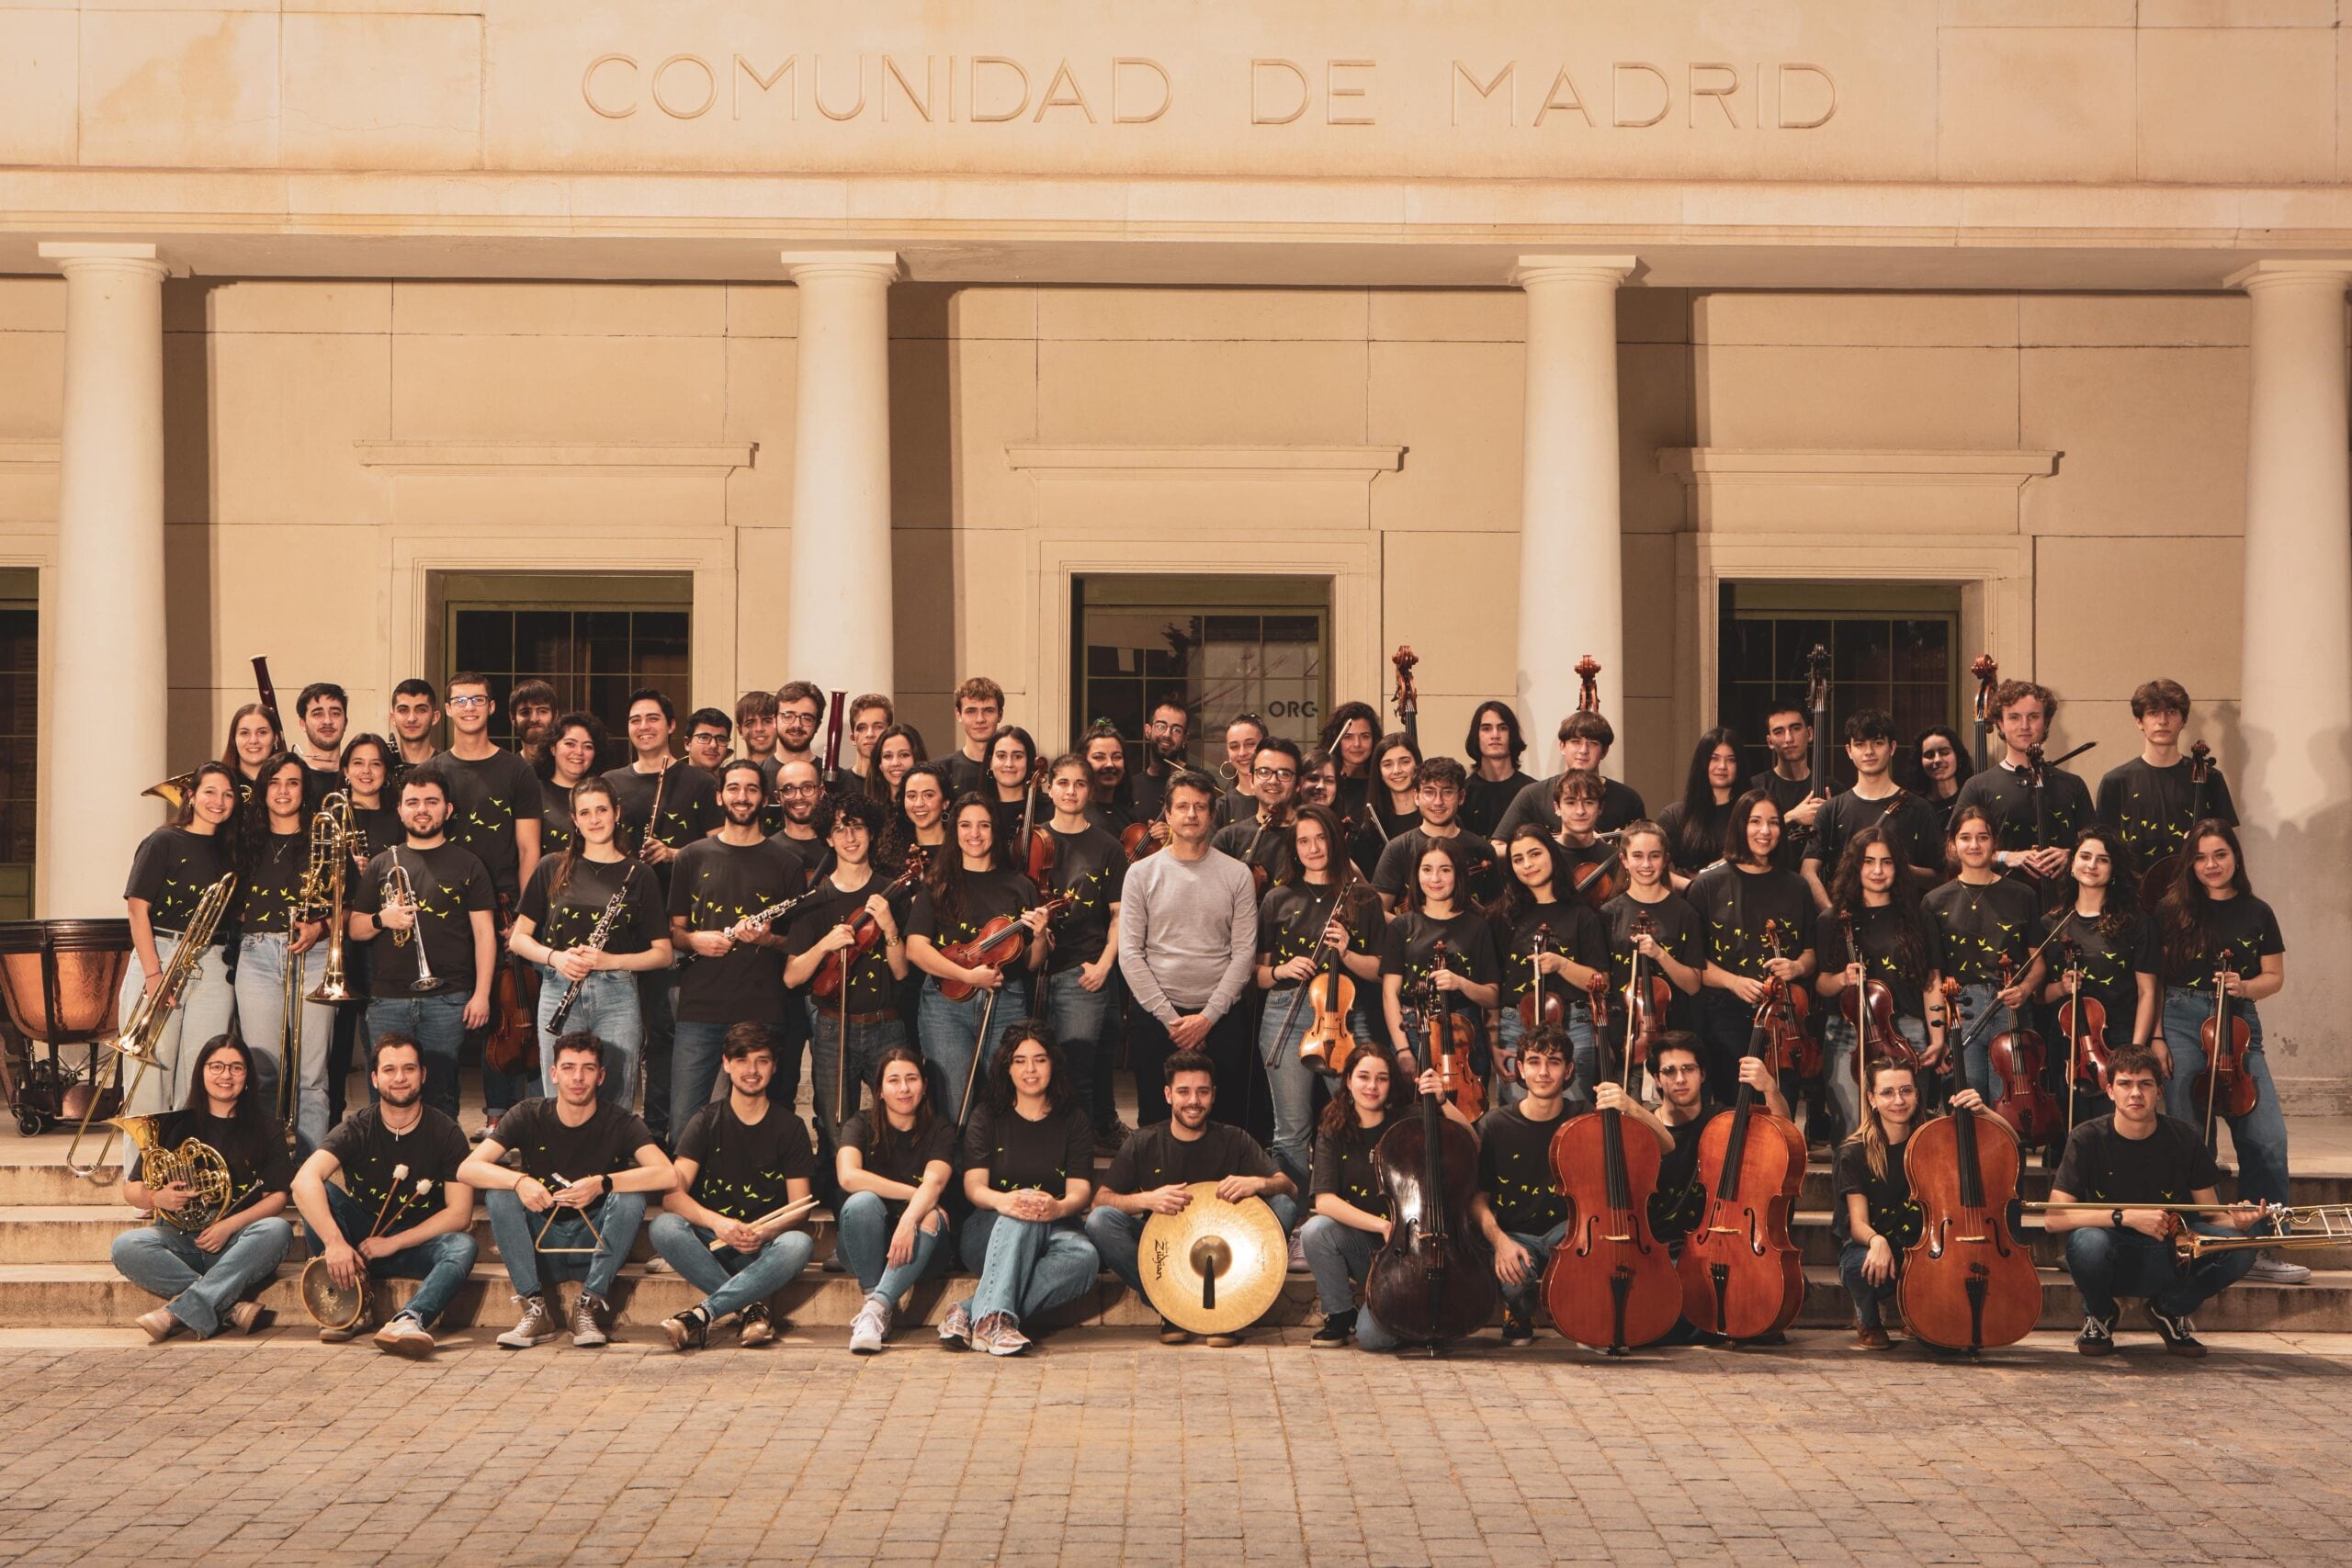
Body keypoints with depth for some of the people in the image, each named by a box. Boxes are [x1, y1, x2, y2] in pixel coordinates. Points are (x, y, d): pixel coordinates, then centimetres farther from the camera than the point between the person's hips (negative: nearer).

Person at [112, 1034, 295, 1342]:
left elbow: (277, 1197, 1)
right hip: (182, 1240, 1)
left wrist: (229, 1226, -16)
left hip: (237, 1244, -1)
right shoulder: (176, 1124, 10)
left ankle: (178, 1312, -36)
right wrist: (156, 1197, -16)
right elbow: (131, 1189, 8)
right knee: (126, 1247, -30)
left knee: (277, 1230, -34)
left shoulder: (263, 1128, 8)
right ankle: (230, 1307, -35)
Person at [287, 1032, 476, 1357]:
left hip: (418, 1246, -1)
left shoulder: (445, 1133, -7)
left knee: (462, 1246, -32)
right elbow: (304, 1181, -25)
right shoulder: (357, 1128, -8)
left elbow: (460, 1214, -13)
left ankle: (409, 1320, -56)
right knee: (317, 1194, -24)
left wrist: (393, 1243, -21)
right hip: (360, 1240, 1)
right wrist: (335, 1242, -41)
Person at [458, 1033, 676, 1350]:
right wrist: (519, 1181, -35)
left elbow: (667, 1175, -26)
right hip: (540, 1238, 1)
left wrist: (602, 1183, -38)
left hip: (596, 1239, -1)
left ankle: (590, 1305, -21)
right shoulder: (529, 1116, -6)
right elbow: (467, 1169, -16)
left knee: (630, 1197, -28)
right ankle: (536, 1308, -24)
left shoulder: (619, 1123, -10)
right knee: (498, 1191, -24)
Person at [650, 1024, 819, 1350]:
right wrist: (716, 1222, -28)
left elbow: (800, 1209, -1)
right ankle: (752, 1308, -30)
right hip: (712, 1243, 0)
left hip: (764, 1247, 0)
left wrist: (765, 1231, -24)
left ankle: (702, 1314, -35)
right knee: (664, 1227, -31)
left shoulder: (790, 1127, 5)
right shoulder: (707, 1121, 4)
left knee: (799, 1244, -34)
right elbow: (672, 1195, -8)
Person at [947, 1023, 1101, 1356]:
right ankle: (992, 1316, -47)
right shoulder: (989, 1117, 8)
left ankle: (970, 1312, -39)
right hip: (988, 1234, -1)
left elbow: (1080, 1190, -3)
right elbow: (973, 1186, -5)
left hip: (1052, 1231, 1)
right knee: (1020, 1215, -36)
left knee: (1084, 1257, -34)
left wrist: (1057, 1207, -29)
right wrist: (1002, 1201, -31)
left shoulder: (1074, 1120, 10)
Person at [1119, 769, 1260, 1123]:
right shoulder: (1142, 873, 3)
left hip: (1222, 1021, 0)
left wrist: (1208, 1016, -9)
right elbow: (1130, 954, -2)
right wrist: (1169, 1017, -9)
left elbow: (1244, 953, 0)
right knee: (1155, 1121, 5)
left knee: (1227, 1122, 1)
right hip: (1154, 1018, 0)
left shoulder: (1237, 875, 4)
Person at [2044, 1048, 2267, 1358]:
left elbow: (2213, 1217, 1)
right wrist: (2126, 1216, -29)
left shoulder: (2185, 1140, -3)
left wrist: (2237, 1221, -24)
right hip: (2111, 1262, -2)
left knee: (2239, 1250, -24)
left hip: (2169, 1260, 3)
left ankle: (2171, 1309, 6)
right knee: (2087, 1242, -37)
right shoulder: (2088, 1140, -11)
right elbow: (2053, 1219, -20)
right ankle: (2099, 1315, -1)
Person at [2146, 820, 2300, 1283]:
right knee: (2191, 1138, -1)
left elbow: (2274, 977, 14)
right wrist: (2155, 1035, -3)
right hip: (2181, 1022, -1)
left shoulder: (2257, 914, 9)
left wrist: (2244, 986, -7)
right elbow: (2153, 977, 4)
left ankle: (2263, 1248, 1)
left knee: (2267, 1136, -8)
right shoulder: (2173, 909, 4)